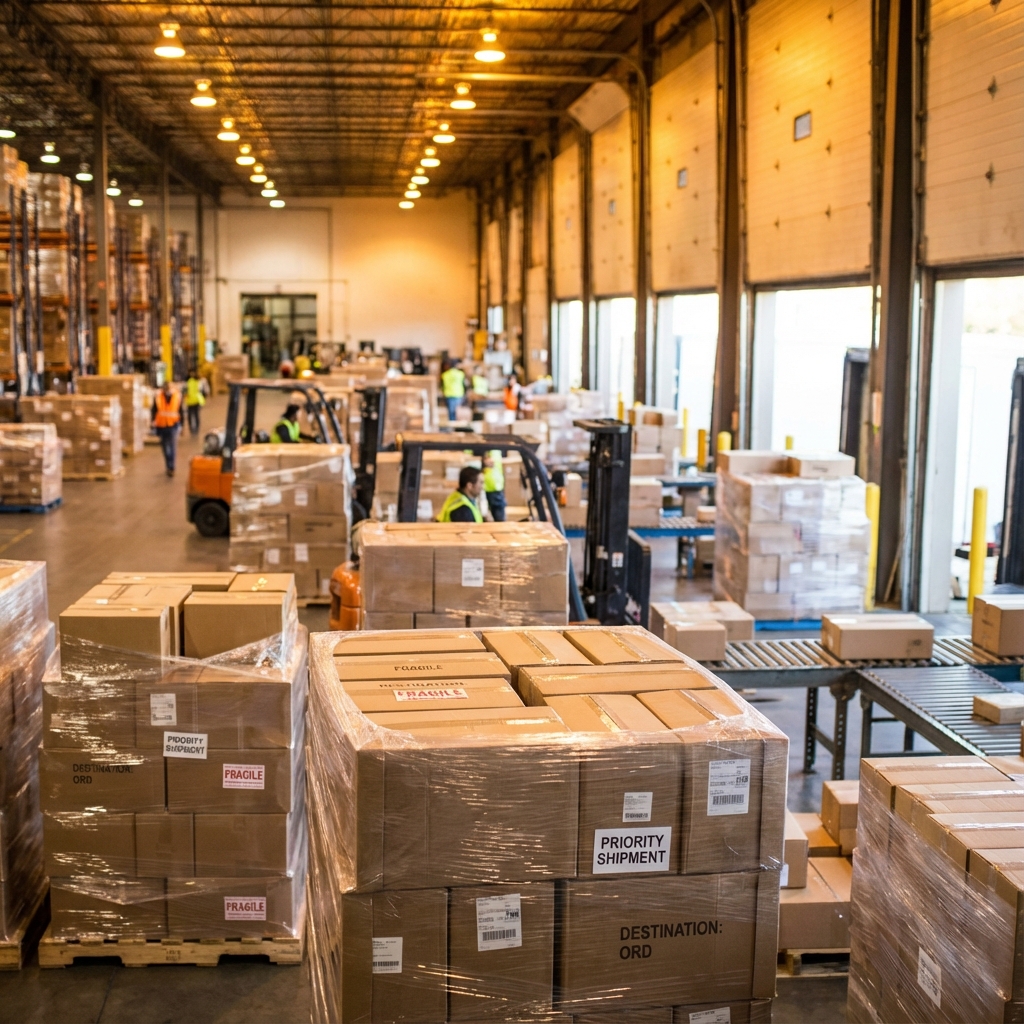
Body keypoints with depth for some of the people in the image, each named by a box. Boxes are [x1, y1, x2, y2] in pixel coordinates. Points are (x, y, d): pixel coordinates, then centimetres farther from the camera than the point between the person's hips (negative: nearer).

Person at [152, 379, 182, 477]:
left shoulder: (177, 396, -5)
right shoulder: (158, 396, -5)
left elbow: (180, 410, 5)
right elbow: (153, 410, 4)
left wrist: (180, 424, 6)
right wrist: (154, 420, -10)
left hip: (173, 425, -2)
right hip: (161, 426, 2)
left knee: (172, 447, -12)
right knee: (165, 448, 12)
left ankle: (171, 468, -11)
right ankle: (169, 467, 27)